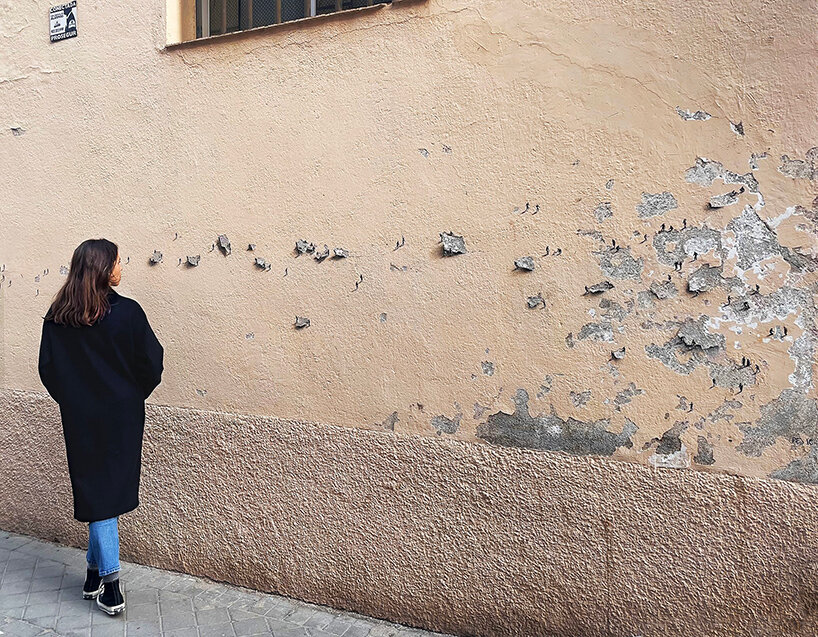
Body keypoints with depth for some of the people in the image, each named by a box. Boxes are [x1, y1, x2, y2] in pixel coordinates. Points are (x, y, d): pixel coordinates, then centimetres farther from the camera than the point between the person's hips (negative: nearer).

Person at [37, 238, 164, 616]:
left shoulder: (56, 317, -3)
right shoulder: (126, 312, -14)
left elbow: (47, 370, 1)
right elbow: (151, 364, -12)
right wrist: (132, 397, 6)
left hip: (79, 419, 2)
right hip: (122, 416, -2)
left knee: (96, 491, 7)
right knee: (110, 489, 13)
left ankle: (109, 585, 8)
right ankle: (96, 572, 24)